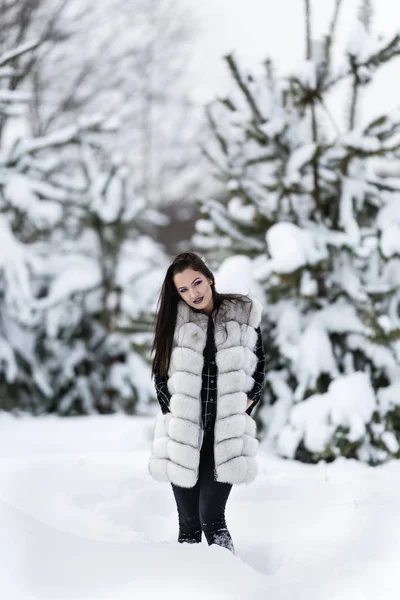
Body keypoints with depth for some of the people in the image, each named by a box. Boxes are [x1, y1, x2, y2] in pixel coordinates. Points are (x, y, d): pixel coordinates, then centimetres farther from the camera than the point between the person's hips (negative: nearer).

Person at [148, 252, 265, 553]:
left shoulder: (243, 316, 0)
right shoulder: (174, 321, 2)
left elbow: (259, 368, 10)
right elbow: (161, 373, 10)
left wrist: (246, 404, -2)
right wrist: (173, 412, 0)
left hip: (226, 435, -2)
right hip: (183, 435, 2)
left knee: (212, 517, -14)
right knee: (188, 521, 4)